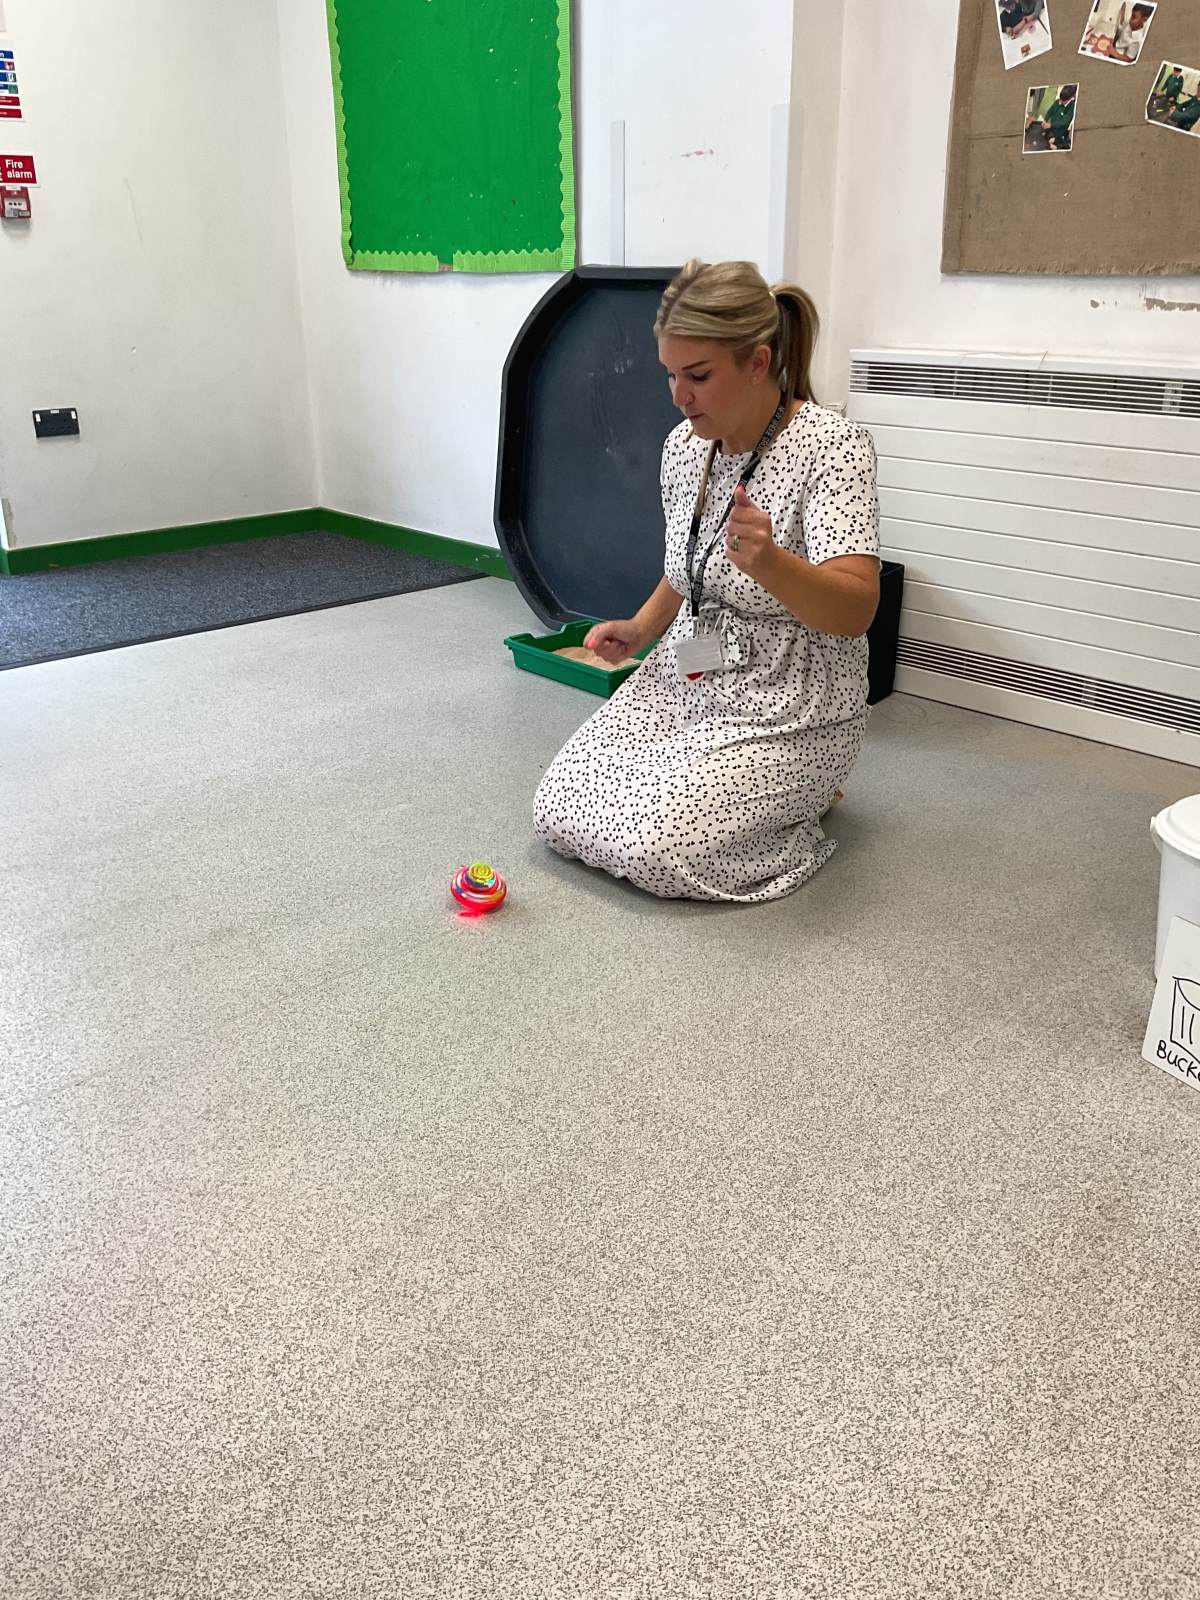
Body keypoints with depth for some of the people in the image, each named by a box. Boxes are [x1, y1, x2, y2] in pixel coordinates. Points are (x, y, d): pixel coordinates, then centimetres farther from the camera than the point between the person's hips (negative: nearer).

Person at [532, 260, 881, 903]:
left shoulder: (831, 447, -19)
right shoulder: (683, 444, 2)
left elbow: (854, 612, -31)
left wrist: (768, 562, -49)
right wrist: (641, 630, 1)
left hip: (784, 715, -7)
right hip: (683, 682, 7)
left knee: (654, 849, -22)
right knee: (557, 815, -2)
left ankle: (804, 799, 6)